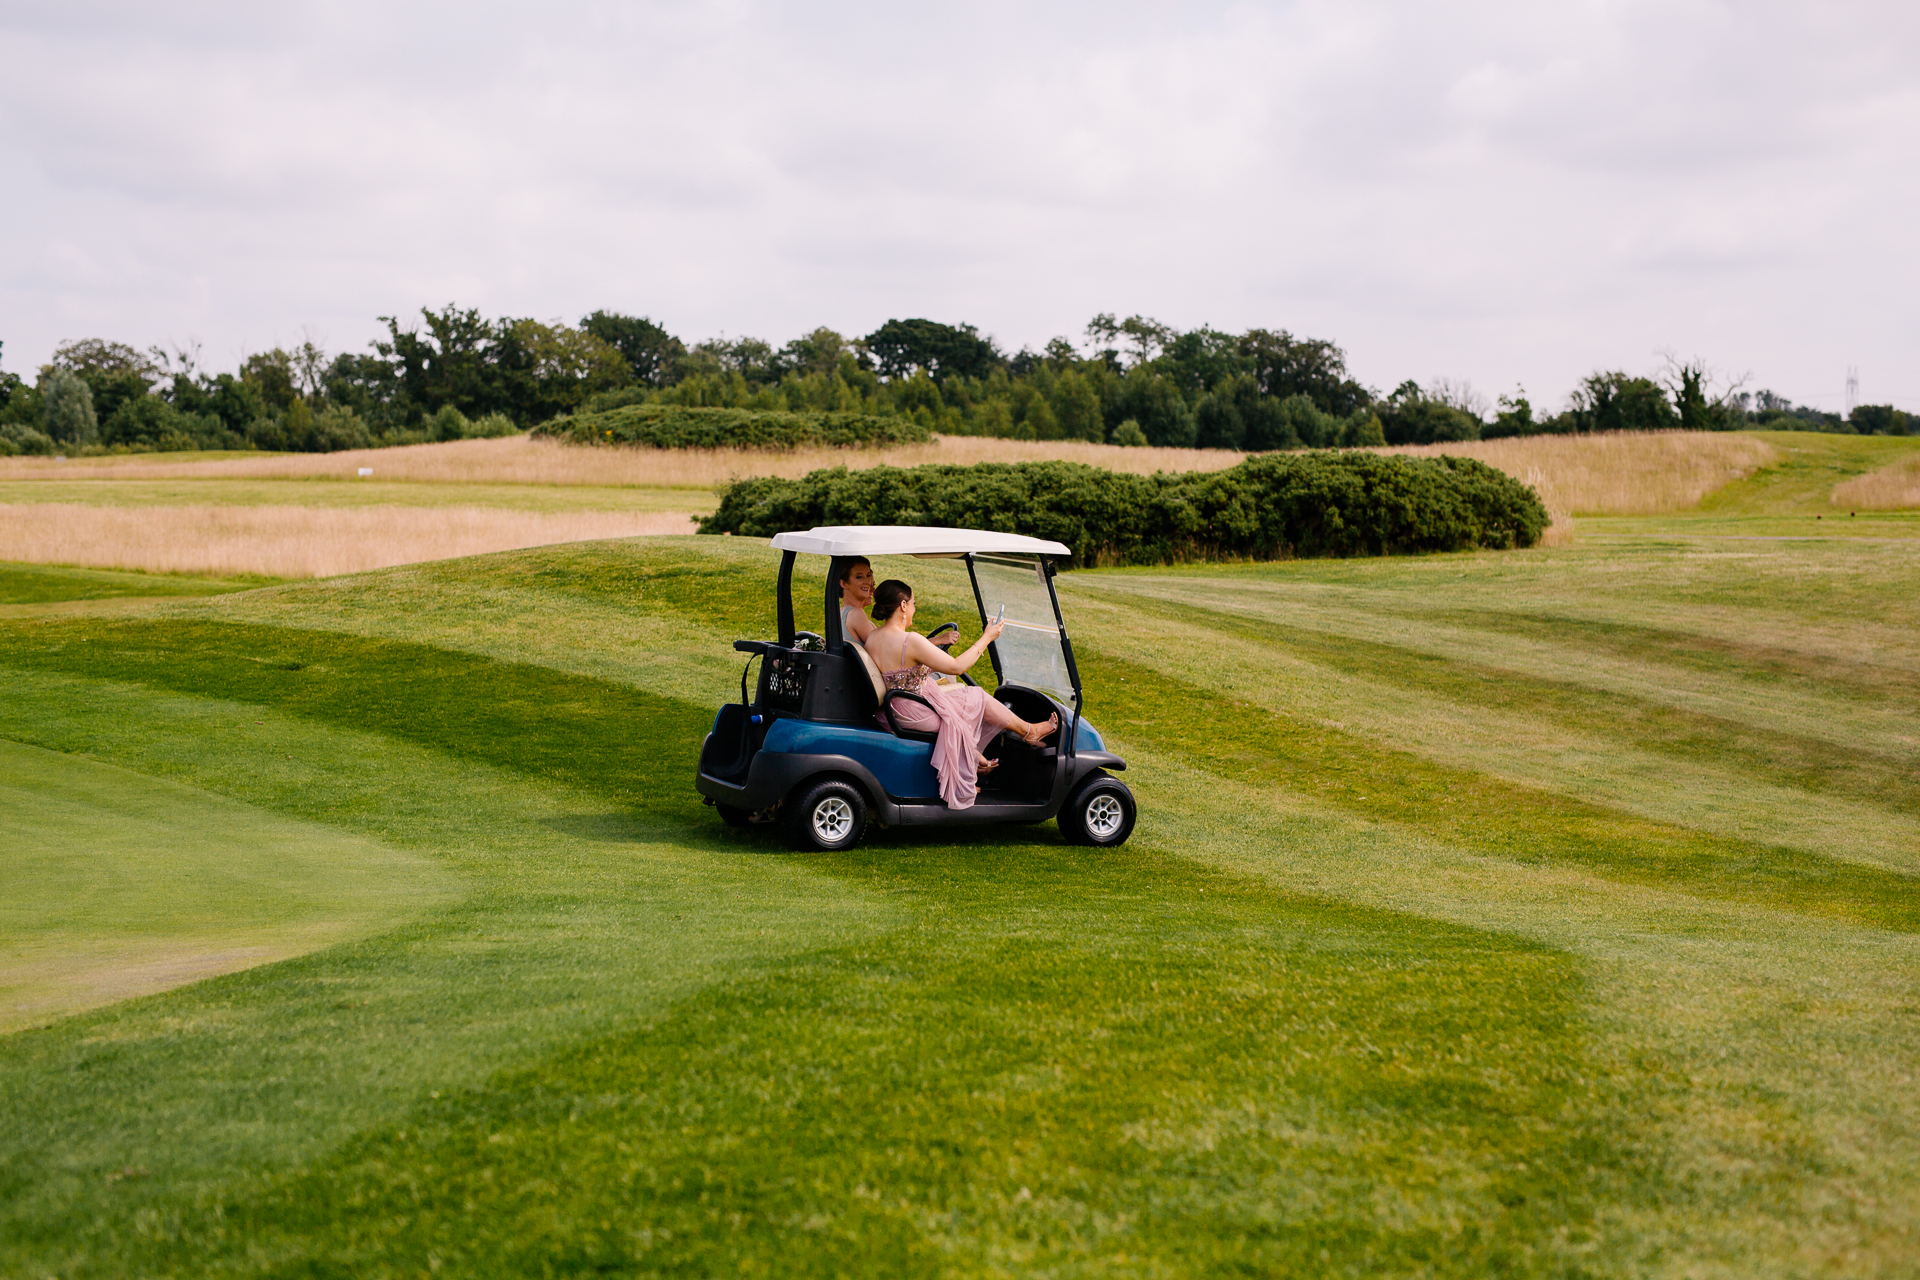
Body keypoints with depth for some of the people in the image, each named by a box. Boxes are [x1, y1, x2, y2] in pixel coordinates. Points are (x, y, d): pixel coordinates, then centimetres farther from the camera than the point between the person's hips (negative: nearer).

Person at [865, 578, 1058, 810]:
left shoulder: (872, 638, 0)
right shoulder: (910, 641, -26)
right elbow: (956, 667, -19)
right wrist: (986, 639, -8)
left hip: (892, 710, 8)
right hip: (916, 715, -8)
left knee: (960, 690, 27)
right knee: (977, 698, 11)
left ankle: (975, 758, 35)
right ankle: (1029, 732, 32)